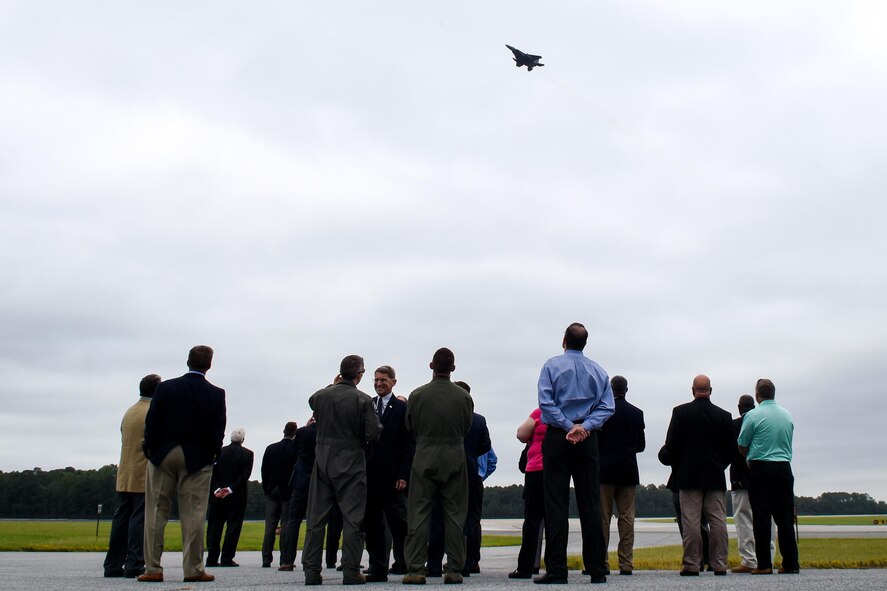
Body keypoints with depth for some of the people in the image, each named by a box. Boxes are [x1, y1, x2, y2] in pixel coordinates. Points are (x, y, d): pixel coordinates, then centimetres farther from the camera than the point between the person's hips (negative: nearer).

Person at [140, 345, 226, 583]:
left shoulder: (166, 387, -1)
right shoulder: (216, 394, -3)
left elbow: (152, 423, -2)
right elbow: (218, 432, -4)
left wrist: (150, 450, 8)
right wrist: (213, 454, 9)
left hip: (163, 456, 1)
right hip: (197, 459, -1)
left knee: (156, 512, 6)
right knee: (193, 514, 2)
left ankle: (153, 568, 6)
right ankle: (193, 569, 2)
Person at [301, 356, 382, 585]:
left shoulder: (320, 395, 1)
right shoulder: (363, 400, -11)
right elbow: (373, 435, -11)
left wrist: (333, 385, 25)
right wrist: (376, 421, 8)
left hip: (322, 461, 4)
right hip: (351, 464, -4)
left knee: (316, 517, 8)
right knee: (353, 518, 3)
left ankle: (311, 570, 9)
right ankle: (350, 571, 0)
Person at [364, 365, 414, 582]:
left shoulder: (402, 408, 0)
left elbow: (408, 445, -4)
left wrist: (403, 475, -10)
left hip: (392, 476, -4)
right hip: (369, 474, 4)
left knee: (398, 521, 2)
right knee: (372, 523, 7)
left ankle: (403, 562, 14)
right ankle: (378, 568, 14)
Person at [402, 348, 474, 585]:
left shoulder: (417, 395, -5)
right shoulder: (464, 396, -2)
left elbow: (410, 426, 8)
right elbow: (466, 429, 8)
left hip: (425, 458, -1)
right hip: (455, 458, 1)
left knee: (418, 514, 3)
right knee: (454, 515, 6)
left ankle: (415, 569, 0)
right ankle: (453, 570, 6)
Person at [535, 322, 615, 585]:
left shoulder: (552, 366, 1)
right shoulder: (598, 371, 10)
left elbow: (546, 403, -10)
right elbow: (607, 407, 1)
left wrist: (569, 427, -11)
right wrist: (585, 427, -9)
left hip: (557, 437, -3)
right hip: (588, 440, 3)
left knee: (556, 504, -3)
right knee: (590, 504, 5)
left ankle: (556, 570, -5)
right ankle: (597, 569, 6)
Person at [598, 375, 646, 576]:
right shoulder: (637, 413, 4)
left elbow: (594, 440, -6)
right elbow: (641, 445, 7)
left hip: (605, 470, -2)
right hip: (629, 471, 3)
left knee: (602, 518, 1)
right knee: (626, 518, 4)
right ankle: (626, 564, 2)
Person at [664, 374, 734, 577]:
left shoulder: (680, 412, -3)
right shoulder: (724, 415, 3)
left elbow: (671, 444, -3)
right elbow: (730, 448, 6)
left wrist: (678, 468, 11)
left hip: (689, 475, -2)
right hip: (716, 476, 2)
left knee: (690, 522, -2)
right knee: (718, 520, 4)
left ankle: (691, 565, -2)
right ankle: (719, 565, 4)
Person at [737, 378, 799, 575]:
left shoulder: (753, 415, -7)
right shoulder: (787, 415, 9)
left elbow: (742, 446, -1)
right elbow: (787, 442, 17)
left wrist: (749, 461, 20)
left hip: (761, 469, -4)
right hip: (784, 467, 5)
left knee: (762, 517, -1)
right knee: (785, 517, 7)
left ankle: (764, 564, -2)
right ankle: (791, 563, 6)